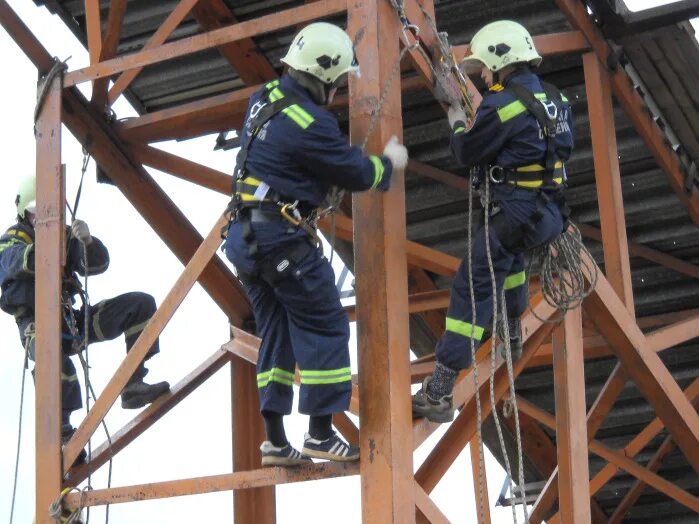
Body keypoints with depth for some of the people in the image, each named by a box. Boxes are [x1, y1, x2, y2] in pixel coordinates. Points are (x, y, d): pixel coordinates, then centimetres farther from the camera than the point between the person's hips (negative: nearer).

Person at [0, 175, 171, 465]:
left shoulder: (66, 236, 15)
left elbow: (98, 265, 0)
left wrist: (87, 240, -22)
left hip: (71, 320, 6)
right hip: (36, 322, -6)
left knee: (140, 304, -3)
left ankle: (132, 385, -8)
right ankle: (61, 434, -33)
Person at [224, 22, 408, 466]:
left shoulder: (265, 98, 9)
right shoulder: (311, 123, -19)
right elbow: (357, 173, -9)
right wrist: (390, 162, 10)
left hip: (245, 237, 9)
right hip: (284, 240, -9)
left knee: (277, 333, 14)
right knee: (325, 327, 1)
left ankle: (275, 441, 15)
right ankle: (321, 434, 2)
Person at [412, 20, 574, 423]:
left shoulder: (502, 105, -17)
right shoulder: (555, 99, 7)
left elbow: (468, 153, -8)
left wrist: (458, 124, 15)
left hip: (514, 215, -8)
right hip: (551, 212, 8)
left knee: (472, 290, -8)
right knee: (511, 258, 39)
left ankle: (440, 392, -12)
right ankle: (513, 331, 54)